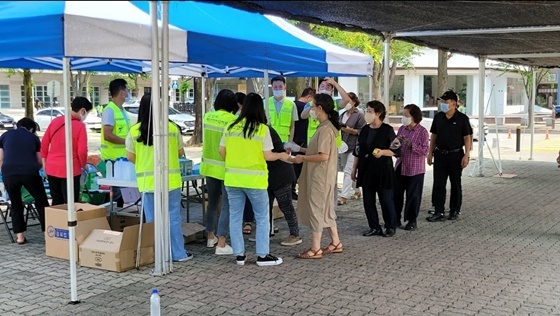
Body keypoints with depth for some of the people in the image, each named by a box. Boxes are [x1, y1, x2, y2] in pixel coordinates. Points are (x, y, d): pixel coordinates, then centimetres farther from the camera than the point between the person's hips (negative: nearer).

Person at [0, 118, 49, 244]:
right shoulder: (34, 137, 20)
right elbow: (40, 161, 20)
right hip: (30, 172, -1)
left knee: (16, 205, 17)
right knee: (41, 202, 14)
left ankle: (20, 236, 15)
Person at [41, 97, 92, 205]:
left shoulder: (55, 121, 5)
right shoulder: (80, 126, -11)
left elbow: (44, 143, 9)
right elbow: (82, 151, -13)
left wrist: (44, 162, 19)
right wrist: (83, 165, 4)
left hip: (52, 169, 6)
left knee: (56, 203, 16)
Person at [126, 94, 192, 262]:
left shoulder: (134, 131, -5)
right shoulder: (171, 127, -6)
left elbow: (130, 156, 0)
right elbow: (180, 152, 4)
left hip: (147, 181, 1)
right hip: (171, 180, -1)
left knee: (152, 220, 10)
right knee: (173, 217, 8)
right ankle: (178, 253, 13)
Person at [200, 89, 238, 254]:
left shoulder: (207, 117, 1)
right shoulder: (233, 120, -16)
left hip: (209, 166, 6)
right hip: (226, 168, -6)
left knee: (212, 202, 20)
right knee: (227, 205, 0)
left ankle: (210, 237, 31)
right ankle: (221, 244, -1)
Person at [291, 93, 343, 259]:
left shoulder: (326, 129, -19)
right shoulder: (325, 127, 13)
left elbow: (323, 156, -25)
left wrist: (303, 158, -16)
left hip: (320, 177, -10)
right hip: (319, 176, 10)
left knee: (316, 209, -3)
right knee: (325, 209, 16)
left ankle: (315, 249, 5)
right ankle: (336, 243, 24)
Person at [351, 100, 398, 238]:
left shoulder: (387, 130, -6)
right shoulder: (364, 130, 10)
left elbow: (396, 149, -6)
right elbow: (358, 150, 14)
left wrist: (382, 152, -22)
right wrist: (355, 168, 12)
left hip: (383, 170, -5)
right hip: (366, 170, 5)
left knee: (386, 199, 0)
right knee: (368, 200, 6)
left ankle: (391, 227, 16)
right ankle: (374, 227, 18)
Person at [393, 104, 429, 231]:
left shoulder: (422, 131, -8)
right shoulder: (402, 129, 8)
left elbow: (425, 150, -13)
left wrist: (411, 144, -22)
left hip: (415, 169, -5)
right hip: (400, 167, 5)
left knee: (413, 195, 4)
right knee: (396, 193, 7)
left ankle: (412, 220, 17)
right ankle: (396, 219, 19)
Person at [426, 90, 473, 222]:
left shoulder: (462, 118, -6)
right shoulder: (438, 117, 6)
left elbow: (467, 138, -6)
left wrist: (466, 155, -13)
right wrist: (430, 153, 8)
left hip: (455, 155, -3)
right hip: (440, 154, 4)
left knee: (455, 184, 8)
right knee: (438, 184, 0)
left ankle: (455, 211, 19)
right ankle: (439, 212, 3)